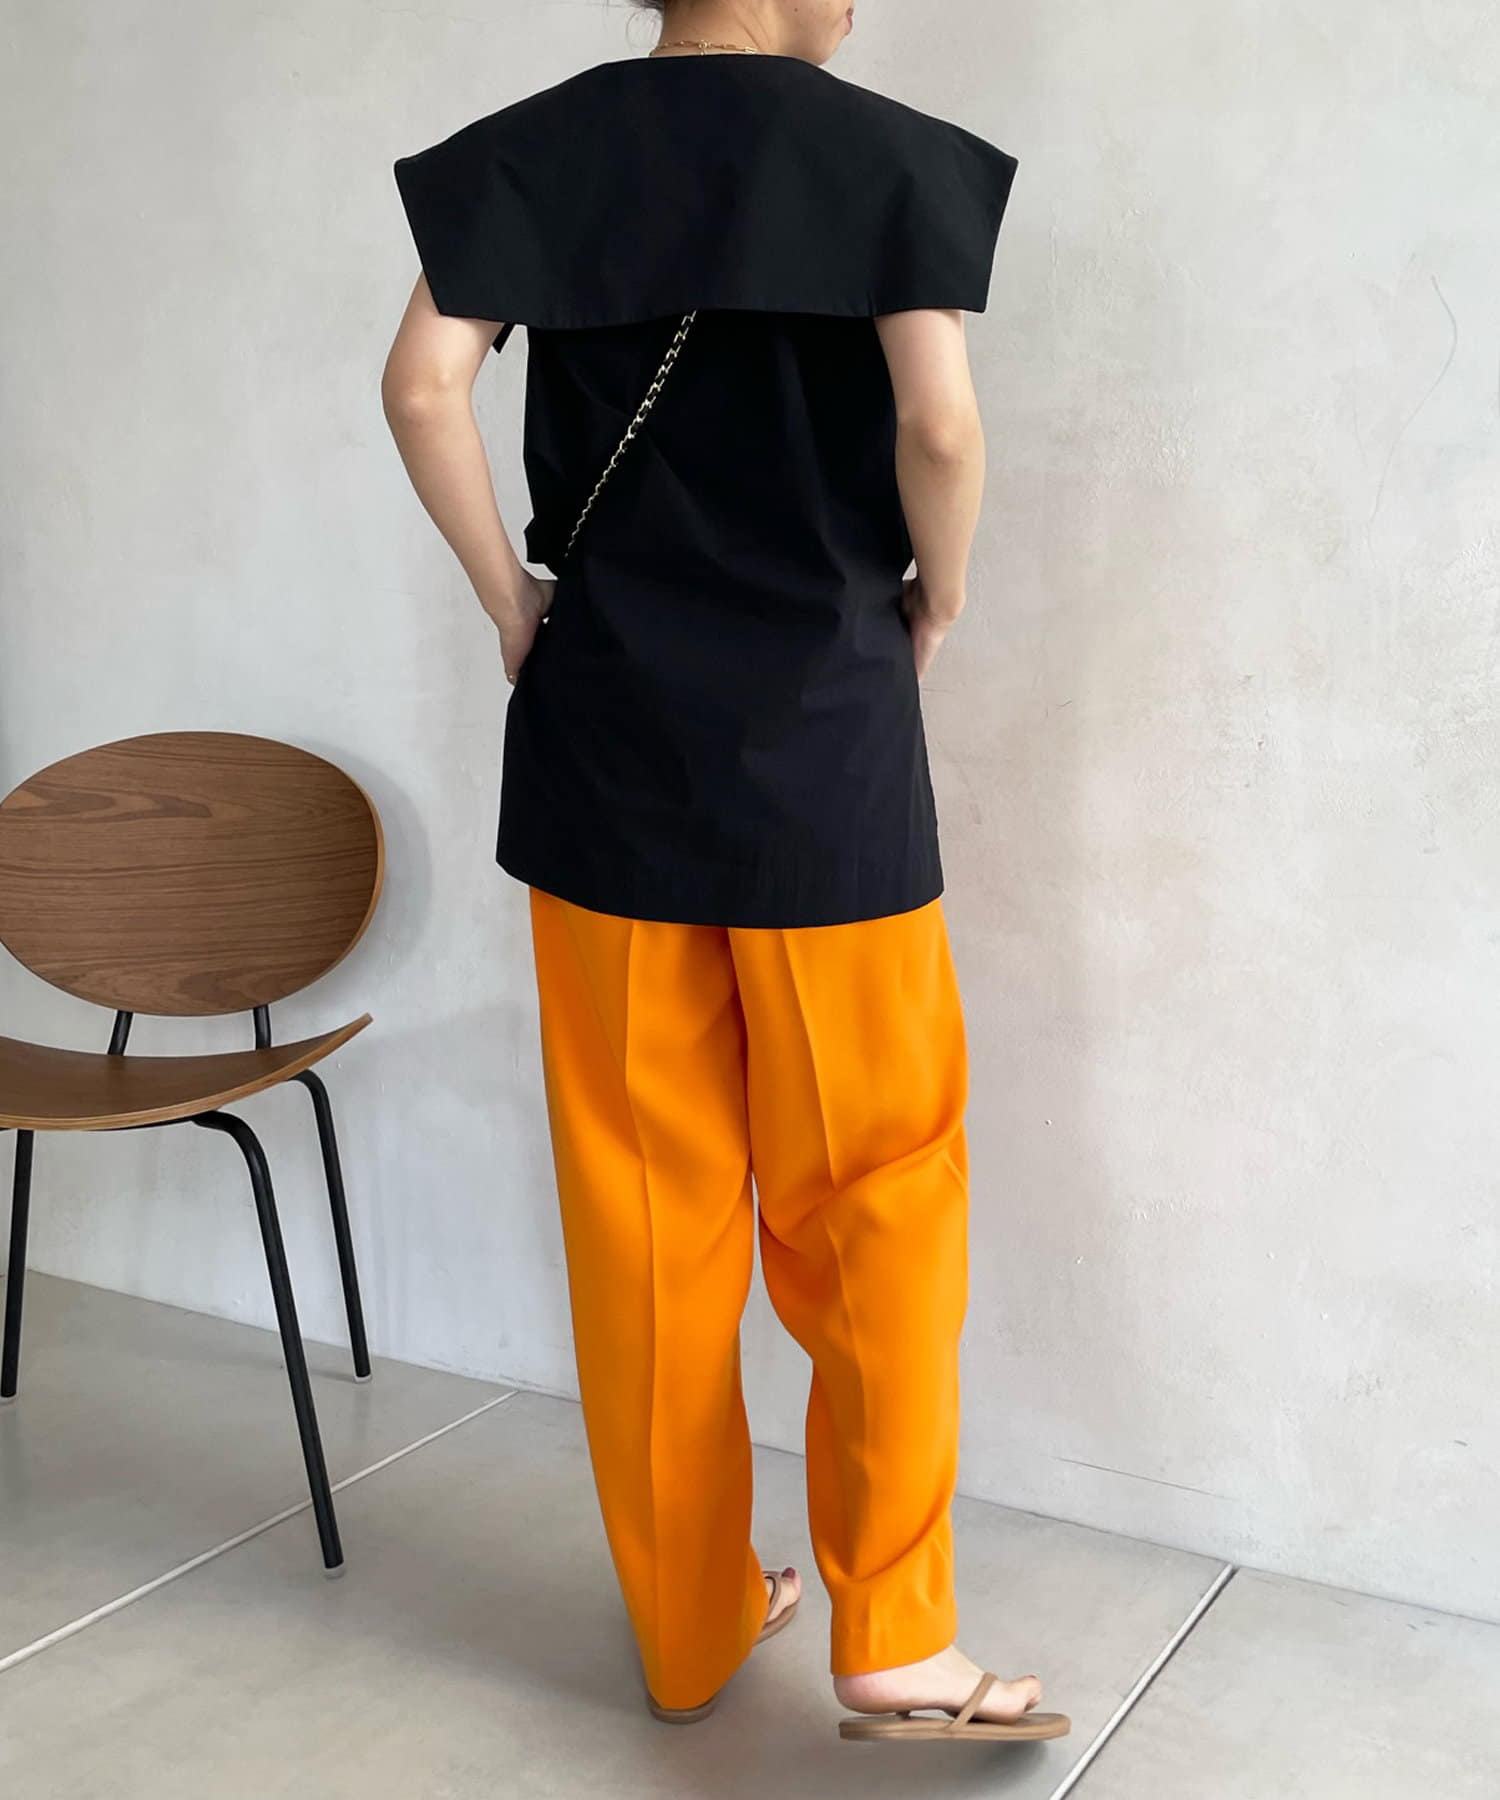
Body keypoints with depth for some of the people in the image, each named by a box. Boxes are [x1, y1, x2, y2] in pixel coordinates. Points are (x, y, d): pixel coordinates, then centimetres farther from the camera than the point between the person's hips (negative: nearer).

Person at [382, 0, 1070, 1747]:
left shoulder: (534, 150, 6)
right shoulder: (881, 150, -3)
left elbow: (423, 383, -5)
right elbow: (941, 424, -15)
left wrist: (513, 603, 4)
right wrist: (933, 606, 2)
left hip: (601, 735, 4)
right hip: (821, 744, -3)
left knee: (642, 1194, 9)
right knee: (871, 1193, 7)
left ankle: (689, 1619, 22)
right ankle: (891, 1642, 10)